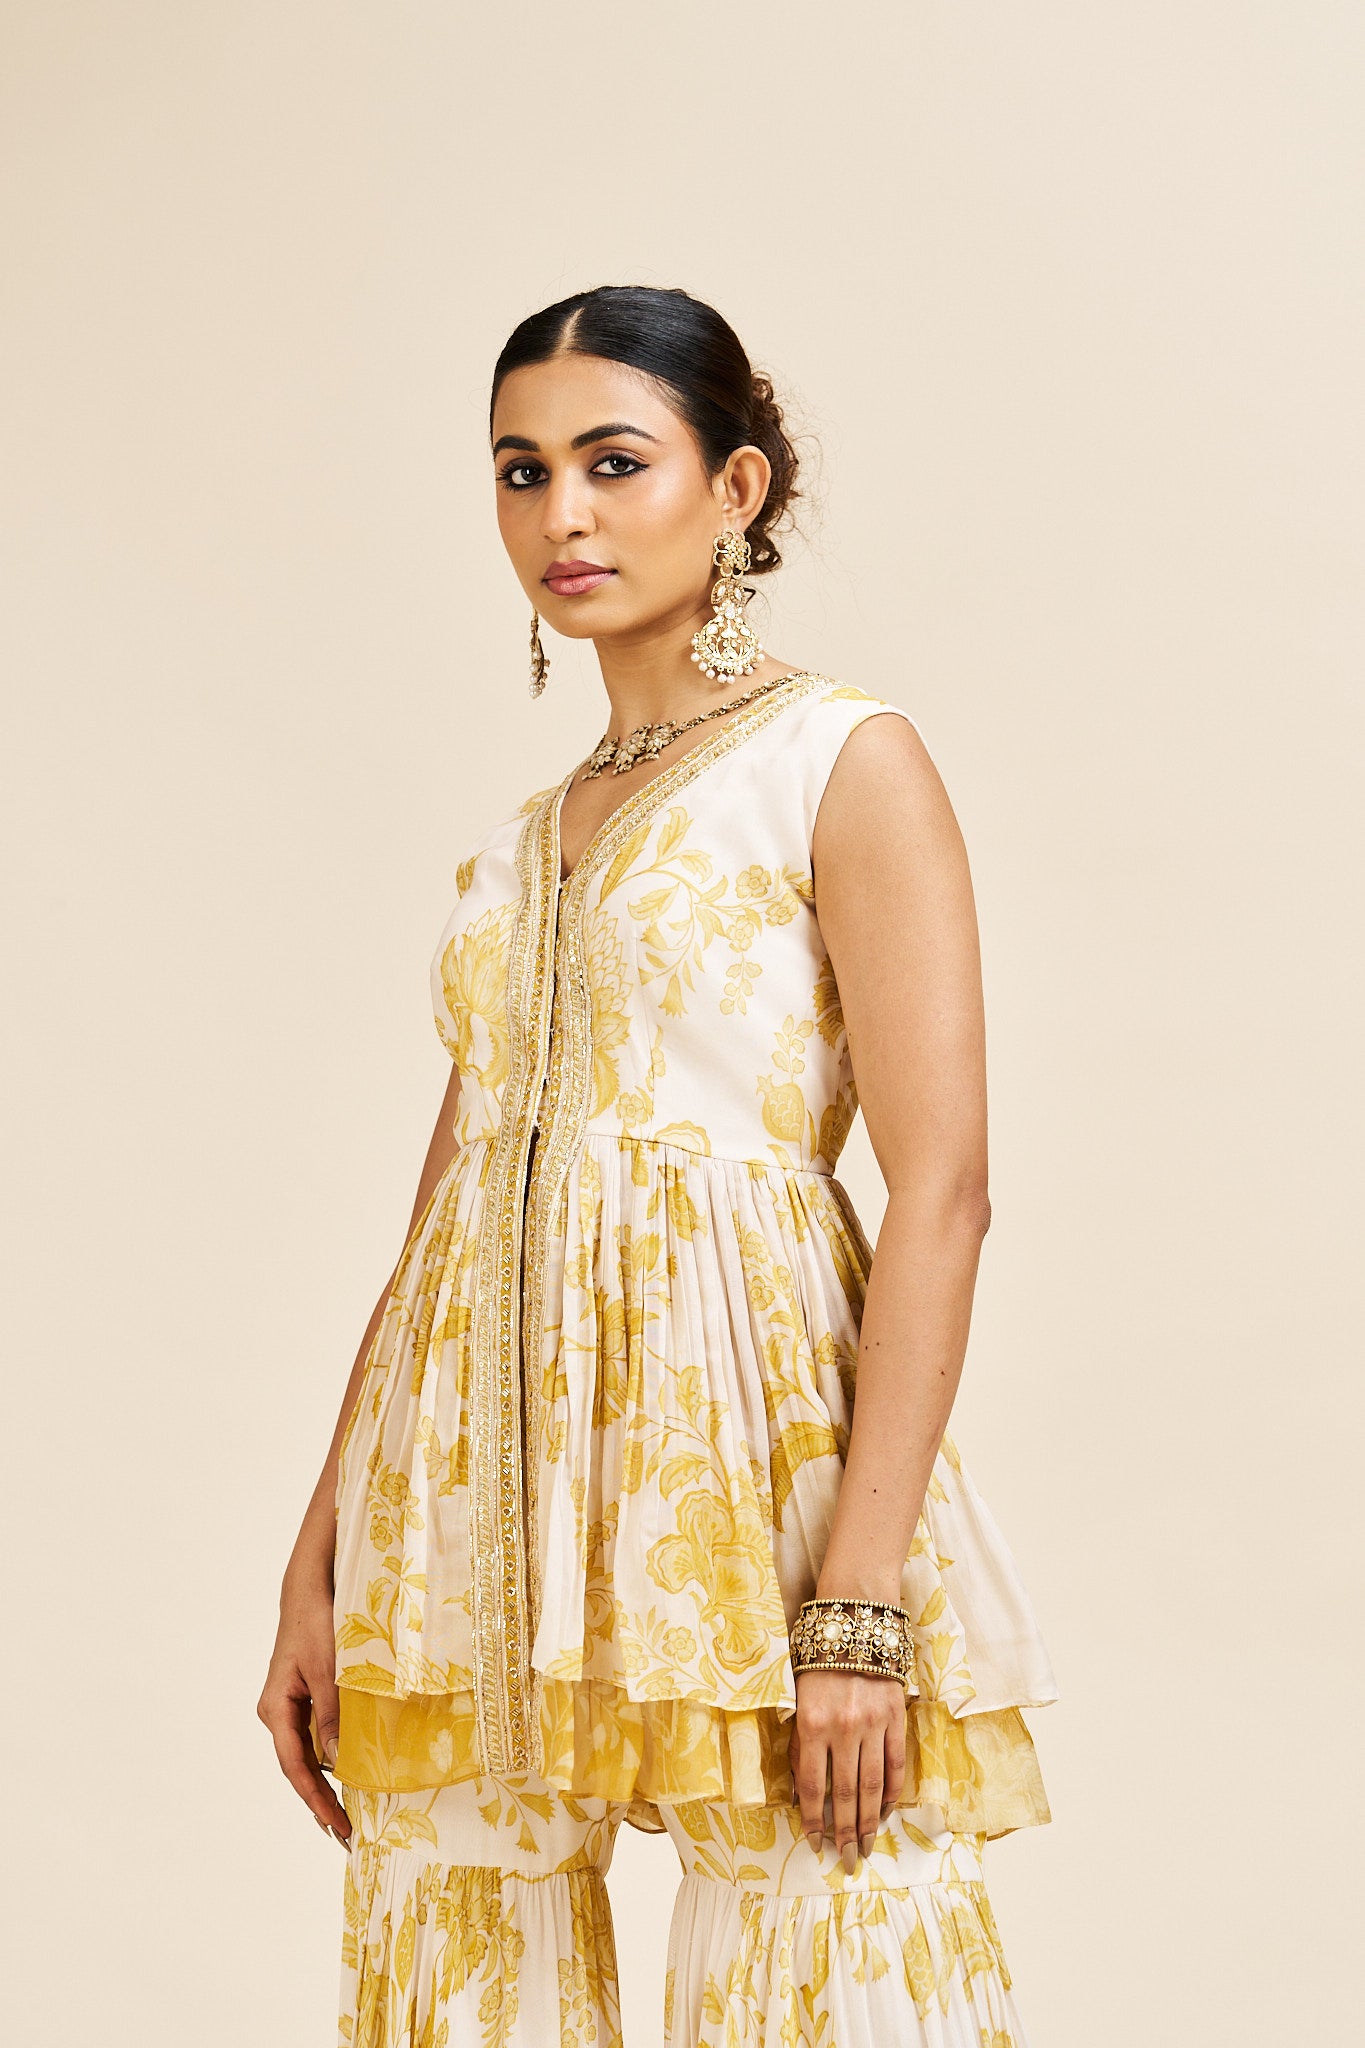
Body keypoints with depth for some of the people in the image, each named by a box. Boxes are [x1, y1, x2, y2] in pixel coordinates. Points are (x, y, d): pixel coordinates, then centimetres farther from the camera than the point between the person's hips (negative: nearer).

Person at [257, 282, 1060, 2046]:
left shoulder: (845, 762, -1)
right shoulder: (524, 842, 17)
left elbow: (943, 1189, -10)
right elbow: (445, 1207, 15)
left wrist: (862, 1598, -18)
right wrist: (319, 1571, 10)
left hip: (737, 1411, -6)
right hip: (481, 1477, 6)